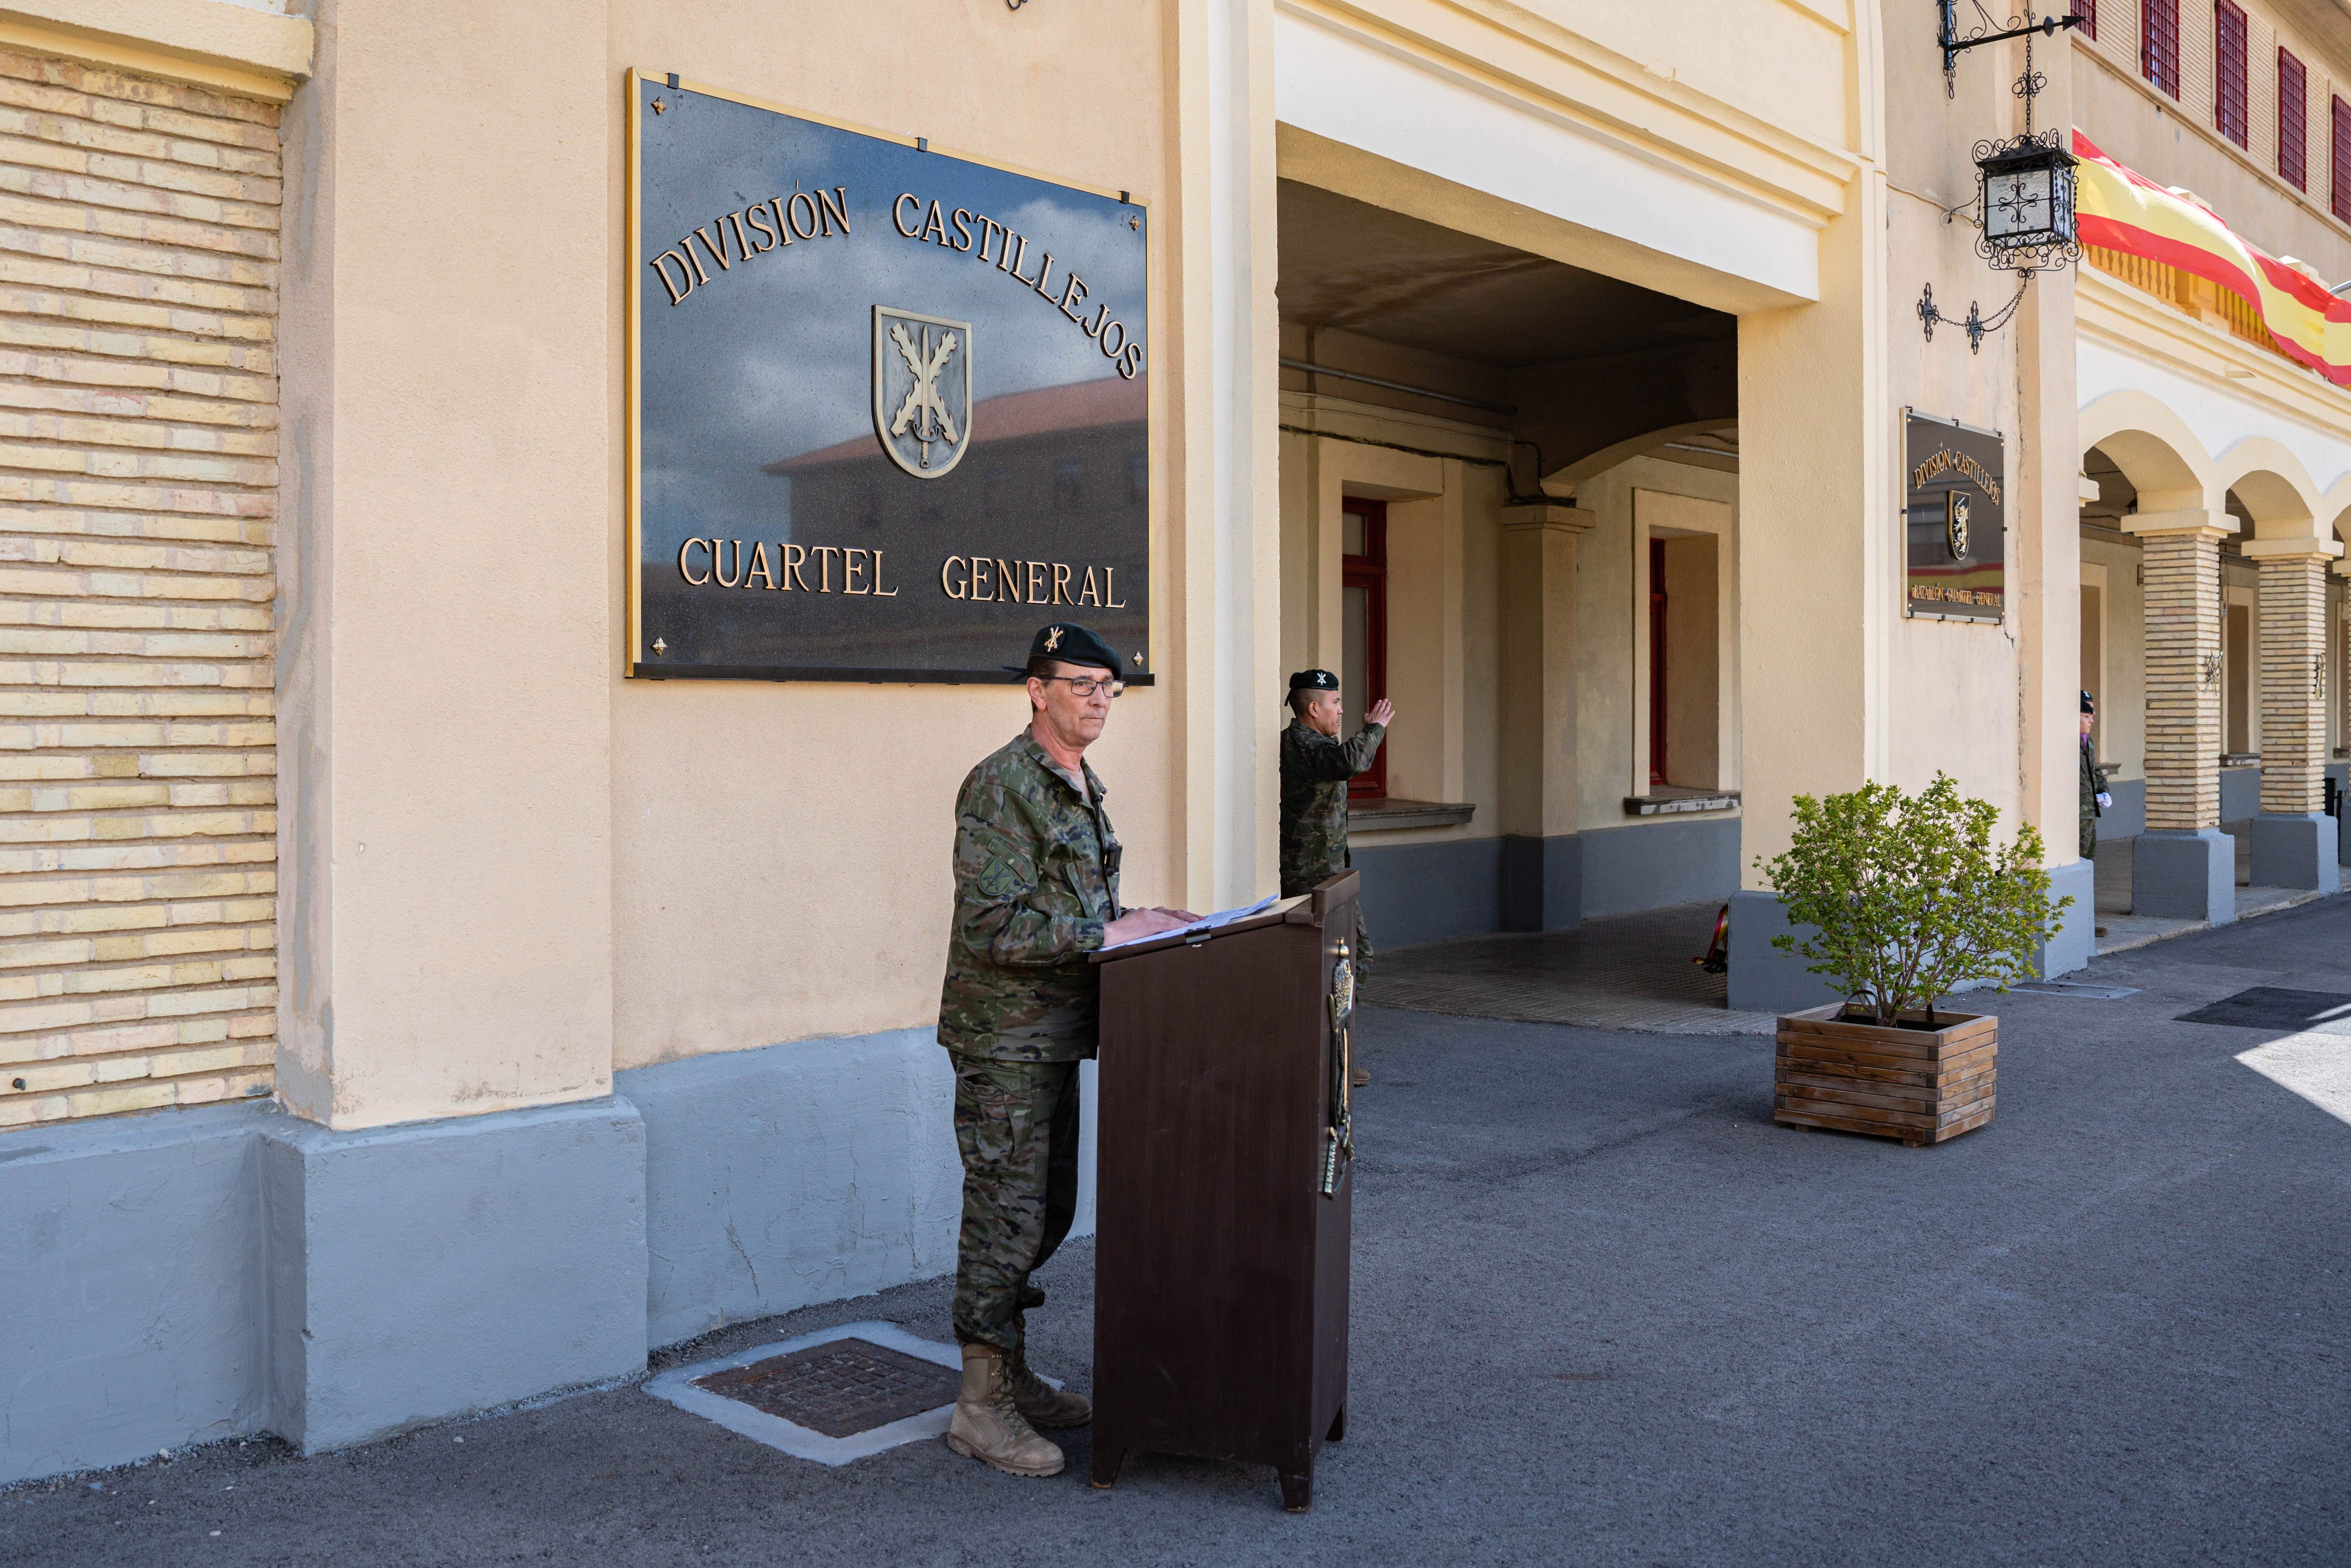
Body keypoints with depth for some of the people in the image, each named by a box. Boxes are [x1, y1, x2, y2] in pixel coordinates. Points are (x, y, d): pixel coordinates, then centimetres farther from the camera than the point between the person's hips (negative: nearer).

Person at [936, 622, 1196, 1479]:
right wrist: (1110, 933, -23)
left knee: (1048, 1211, 15)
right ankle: (981, 1407, 8)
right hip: (1003, 1035, -9)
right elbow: (996, 927, -23)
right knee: (1007, 1216, -3)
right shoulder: (1001, 785, -16)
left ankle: (1009, 1376, 29)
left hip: (1054, 1037, 10)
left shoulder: (1083, 788, 15)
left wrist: (1137, 920, 6)